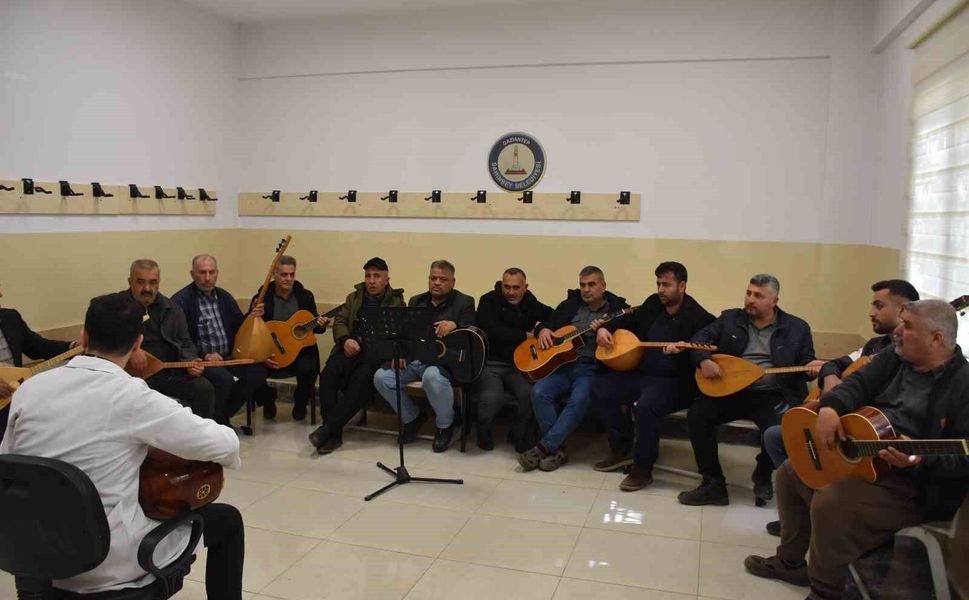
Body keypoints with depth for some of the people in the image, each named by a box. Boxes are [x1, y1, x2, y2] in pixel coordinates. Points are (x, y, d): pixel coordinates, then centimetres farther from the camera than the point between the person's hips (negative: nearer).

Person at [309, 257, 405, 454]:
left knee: (361, 379, -34)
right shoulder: (354, 297, 25)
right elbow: (339, 321, 15)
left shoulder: (396, 301, 14)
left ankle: (328, 427, -31)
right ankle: (333, 434, -24)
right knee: (328, 375, -26)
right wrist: (345, 340, -8)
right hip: (352, 347, 4)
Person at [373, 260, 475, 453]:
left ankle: (445, 425, -8)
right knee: (381, 377, -18)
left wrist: (454, 325, -28)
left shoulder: (464, 302, 4)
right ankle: (411, 417, 7)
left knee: (432, 377, -38)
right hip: (413, 358, 5)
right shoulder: (416, 301, 19)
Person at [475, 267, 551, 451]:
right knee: (492, 398, -31)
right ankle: (484, 435, 4)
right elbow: (493, 332, -15)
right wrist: (527, 335, -10)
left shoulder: (530, 303, 12)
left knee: (531, 394, -28)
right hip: (491, 362, -3)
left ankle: (521, 437, 1)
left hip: (519, 363, 3)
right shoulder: (489, 301, -1)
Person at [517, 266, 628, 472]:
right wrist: (543, 329, -1)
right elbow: (549, 321, 23)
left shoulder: (617, 307, 8)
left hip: (592, 368, -4)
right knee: (539, 392, -24)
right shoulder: (571, 304, 19)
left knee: (579, 398, -33)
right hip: (564, 364, 4)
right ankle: (557, 448, -13)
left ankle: (544, 447, -24)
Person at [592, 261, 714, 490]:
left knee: (646, 405, -35)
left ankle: (643, 468, -13)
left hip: (674, 382, -8)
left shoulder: (699, 318, -13)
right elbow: (630, 319, 23)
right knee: (600, 386, -4)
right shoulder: (653, 304, 8)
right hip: (641, 374, 8)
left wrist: (681, 352, -38)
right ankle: (621, 450, 8)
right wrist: (605, 328, 6)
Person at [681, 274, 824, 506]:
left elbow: (805, 365, 9)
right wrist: (704, 360, -14)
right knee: (697, 414, -21)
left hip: (773, 396, -2)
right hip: (731, 391, 2)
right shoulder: (730, 318, 9)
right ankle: (714, 484, -8)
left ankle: (763, 476, 6)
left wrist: (812, 368, -16)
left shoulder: (797, 328, 6)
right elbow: (700, 337, 7)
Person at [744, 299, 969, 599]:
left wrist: (920, 461, -38)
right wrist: (831, 407, -21)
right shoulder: (894, 357, 5)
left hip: (917, 485, -9)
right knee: (791, 472, 9)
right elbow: (859, 384, 0)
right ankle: (790, 562, 24)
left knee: (830, 501, -29)